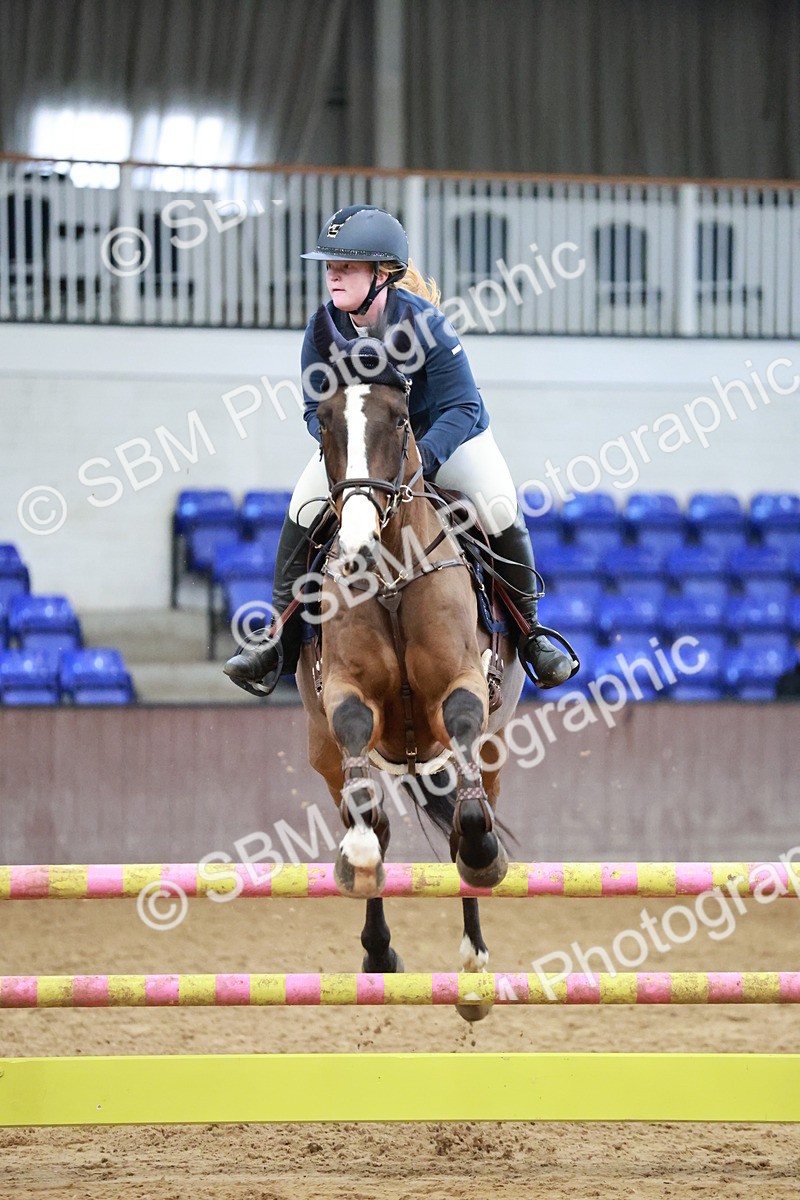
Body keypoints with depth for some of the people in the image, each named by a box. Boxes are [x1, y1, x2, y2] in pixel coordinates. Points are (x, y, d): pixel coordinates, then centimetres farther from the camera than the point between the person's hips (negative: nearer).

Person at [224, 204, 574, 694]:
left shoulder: (425, 323, -29)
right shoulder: (325, 330, -18)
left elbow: (462, 408, -29)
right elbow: (317, 409, -9)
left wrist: (421, 456, -45)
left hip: (448, 437, -3)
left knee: (501, 512, -24)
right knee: (305, 506, -19)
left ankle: (530, 632, -2)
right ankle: (282, 641, -11)